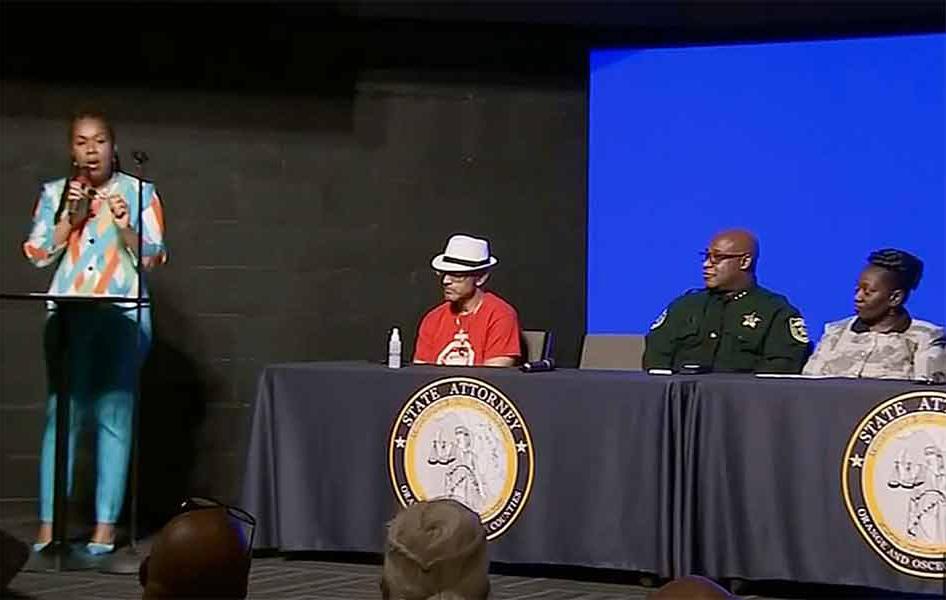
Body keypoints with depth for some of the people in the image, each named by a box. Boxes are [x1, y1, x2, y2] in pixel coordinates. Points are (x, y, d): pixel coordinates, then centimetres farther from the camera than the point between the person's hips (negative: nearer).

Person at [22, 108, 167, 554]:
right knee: (61, 413, -4)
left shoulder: (140, 193, 7)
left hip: (122, 314, -1)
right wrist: (69, 219, -4)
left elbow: (153, 258, 4)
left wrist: (125, 229, -12)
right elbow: (38, 254, 8)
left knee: (114, 414, -4)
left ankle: (105, 525, -3)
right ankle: (48, 524, -3)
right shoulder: (55, 194, 13)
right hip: (67, 315, 1)